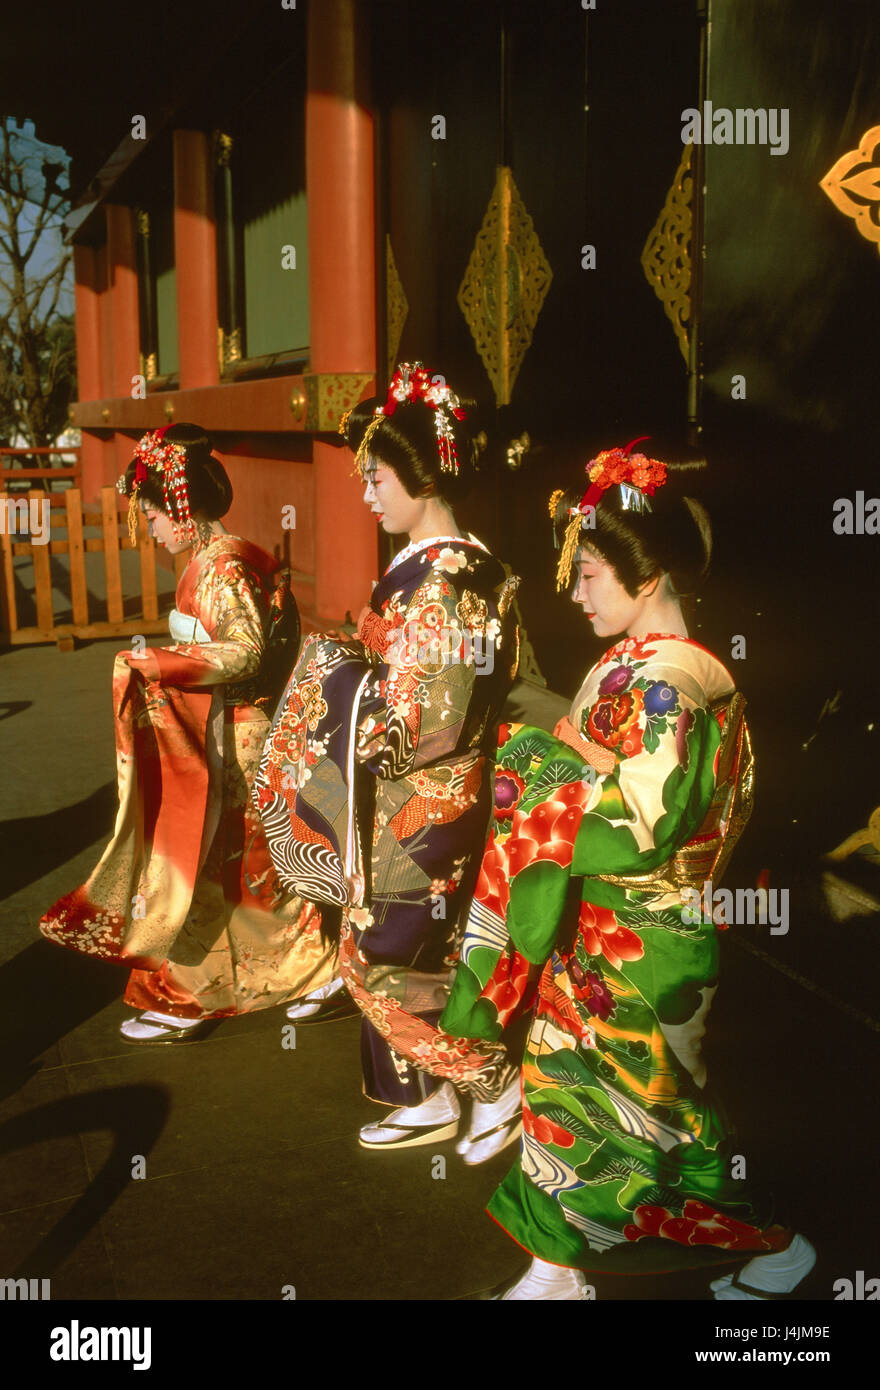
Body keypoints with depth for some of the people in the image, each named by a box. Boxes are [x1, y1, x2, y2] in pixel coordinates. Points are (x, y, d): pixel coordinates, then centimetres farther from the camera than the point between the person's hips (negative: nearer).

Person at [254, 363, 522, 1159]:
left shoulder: (449, 576, -20)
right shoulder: (424, 564, 10)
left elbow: (432, 715, -23)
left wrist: (339, 676, -15)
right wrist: (354, 667, 5)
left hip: (423, 803, -9)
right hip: (400, 797, 9)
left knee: (388, 959, 0)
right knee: (389, 953, 16)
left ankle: (497, 1081, 17)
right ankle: (428, 1101, 30)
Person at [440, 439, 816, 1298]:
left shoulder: (671, 686, -22)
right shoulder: (627, 668, 7)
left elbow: (647, 822, -26)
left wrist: (572, 753, -16)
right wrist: (564, 744, 1)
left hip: (642, 945, -9)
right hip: (593, 927, 9)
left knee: (636, 1107, 6)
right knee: (568, 1087, 17)